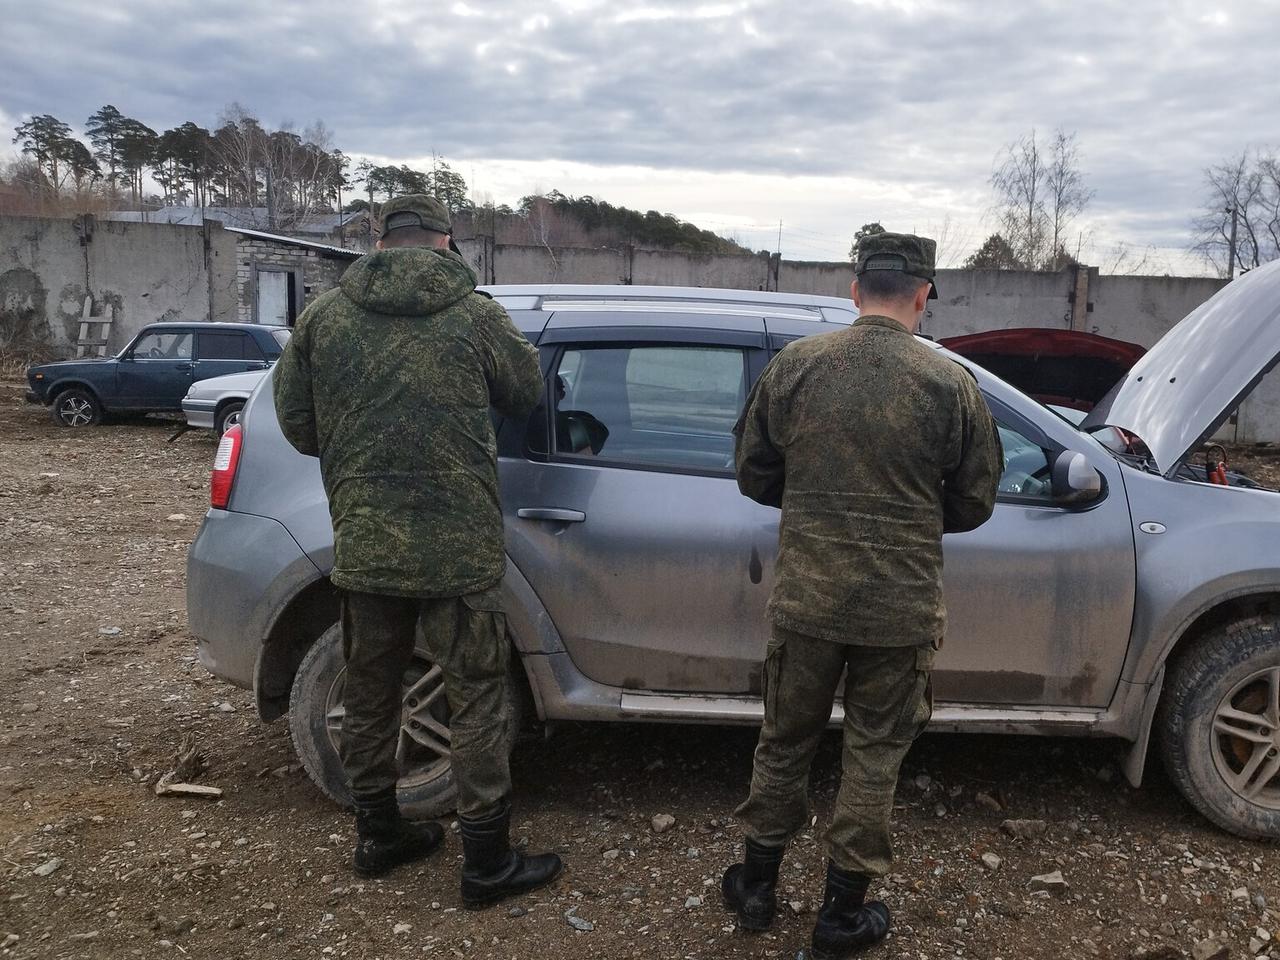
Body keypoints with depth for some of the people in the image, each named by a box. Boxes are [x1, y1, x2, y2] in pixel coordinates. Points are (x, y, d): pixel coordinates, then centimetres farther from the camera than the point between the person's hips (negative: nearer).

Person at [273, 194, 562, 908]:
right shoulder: (475, 313, -5)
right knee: (479, 698, 7)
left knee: (370, 696, 18)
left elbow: (298, 424, 7)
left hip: (361, 548, 4)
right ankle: (488, 863, 16)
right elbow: (527, 394, 8)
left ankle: (379, 836, 34)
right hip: (458, 549, -3)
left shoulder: (324, 316, 2)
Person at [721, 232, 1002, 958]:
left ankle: (757, 885, 34)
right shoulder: (952, 383, -8)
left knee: (786, 741, 19)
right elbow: (974, 503, 0)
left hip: (806, 597, 1)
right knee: (875, 754, 15)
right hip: (902, 606, -1)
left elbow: (753, 474, 2)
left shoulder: (796, 365, -5)